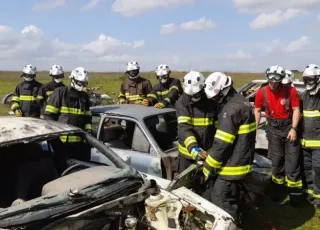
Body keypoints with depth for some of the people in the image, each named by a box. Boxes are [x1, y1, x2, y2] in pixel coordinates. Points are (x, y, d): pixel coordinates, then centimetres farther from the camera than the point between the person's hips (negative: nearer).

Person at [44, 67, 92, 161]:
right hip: (61, 139, -5)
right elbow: (49, 115, -5)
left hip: (80, 140, 5)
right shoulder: (60, 92, -3)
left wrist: (88, 130, 8)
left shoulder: (84, 96, 15)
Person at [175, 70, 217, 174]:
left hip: (208, 152, 1)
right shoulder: (182, 102, -10)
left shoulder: (212, 101, -7)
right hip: (187, 151, 0)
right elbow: (183, 127, -23)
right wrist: (192, 147, -37)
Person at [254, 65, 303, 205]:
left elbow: (296, 110, -8)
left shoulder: (290, 90, -13)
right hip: (273, 128, 2)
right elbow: (257, 110, 3)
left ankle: (295, 193, 13)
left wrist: (293, 128, -15)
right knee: (276, 160, 12)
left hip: (289, 126, -2)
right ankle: (279, 192, 27)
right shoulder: (262, 92, -7)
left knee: (292, 160, 2)